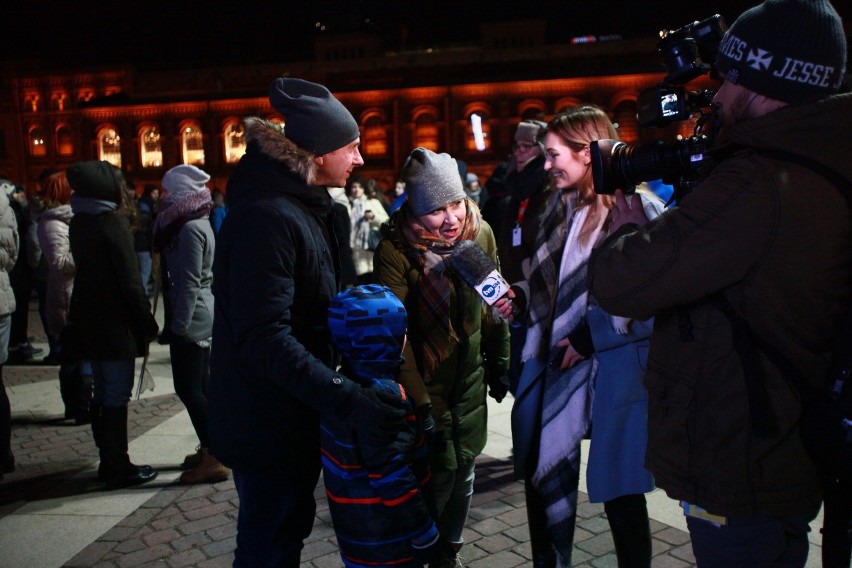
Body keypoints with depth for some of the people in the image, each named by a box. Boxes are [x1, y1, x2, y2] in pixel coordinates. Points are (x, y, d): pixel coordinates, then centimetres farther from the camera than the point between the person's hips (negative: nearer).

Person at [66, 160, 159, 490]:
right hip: (116, 326, -8)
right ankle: (118, 470, 8)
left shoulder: (80, 224, 8)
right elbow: (130, 281, -17)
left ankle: (109, 462, 25)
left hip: (89, 322, 8)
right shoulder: (112, 225, -16)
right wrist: (148, 322, -10)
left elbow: (87, 270, 13)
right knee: (116, 397, 0)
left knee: (103, 395, 15)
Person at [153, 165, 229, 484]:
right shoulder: (196, 224, 14)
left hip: (191, 317, -10)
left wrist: (180, 324, -19)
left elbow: (189, 282, -21)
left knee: (187, 387, -5)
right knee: (199, 384, 15)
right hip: (199, 317, 10)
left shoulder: (190, 228, -17)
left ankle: (213, 459, -1)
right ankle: (210, 449, 24)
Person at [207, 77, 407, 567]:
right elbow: (265, 339, -31)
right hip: (267, 423, -9)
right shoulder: (267, 216, -24)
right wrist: (349, 400, -35)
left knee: (291, 526, 25)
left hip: (296, 413, 10)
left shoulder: (308, 207, 8)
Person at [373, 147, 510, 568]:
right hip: (425, 380, -4)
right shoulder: (396, 248, -21)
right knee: (439, 474, 2)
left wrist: (499, 366, 9)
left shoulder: (480, 231, -6)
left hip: (470, 377, 5)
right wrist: (418, 400, -21)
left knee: (463, 470, 15)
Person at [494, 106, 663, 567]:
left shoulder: (639, 208, -12)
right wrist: (518, 297, 3)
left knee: (620, 492, 9)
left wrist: (593, 334, -18)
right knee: (544, 481, 14)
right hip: (555, 368, 7)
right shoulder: (558, 209, 12)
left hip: (614, 373, -6)